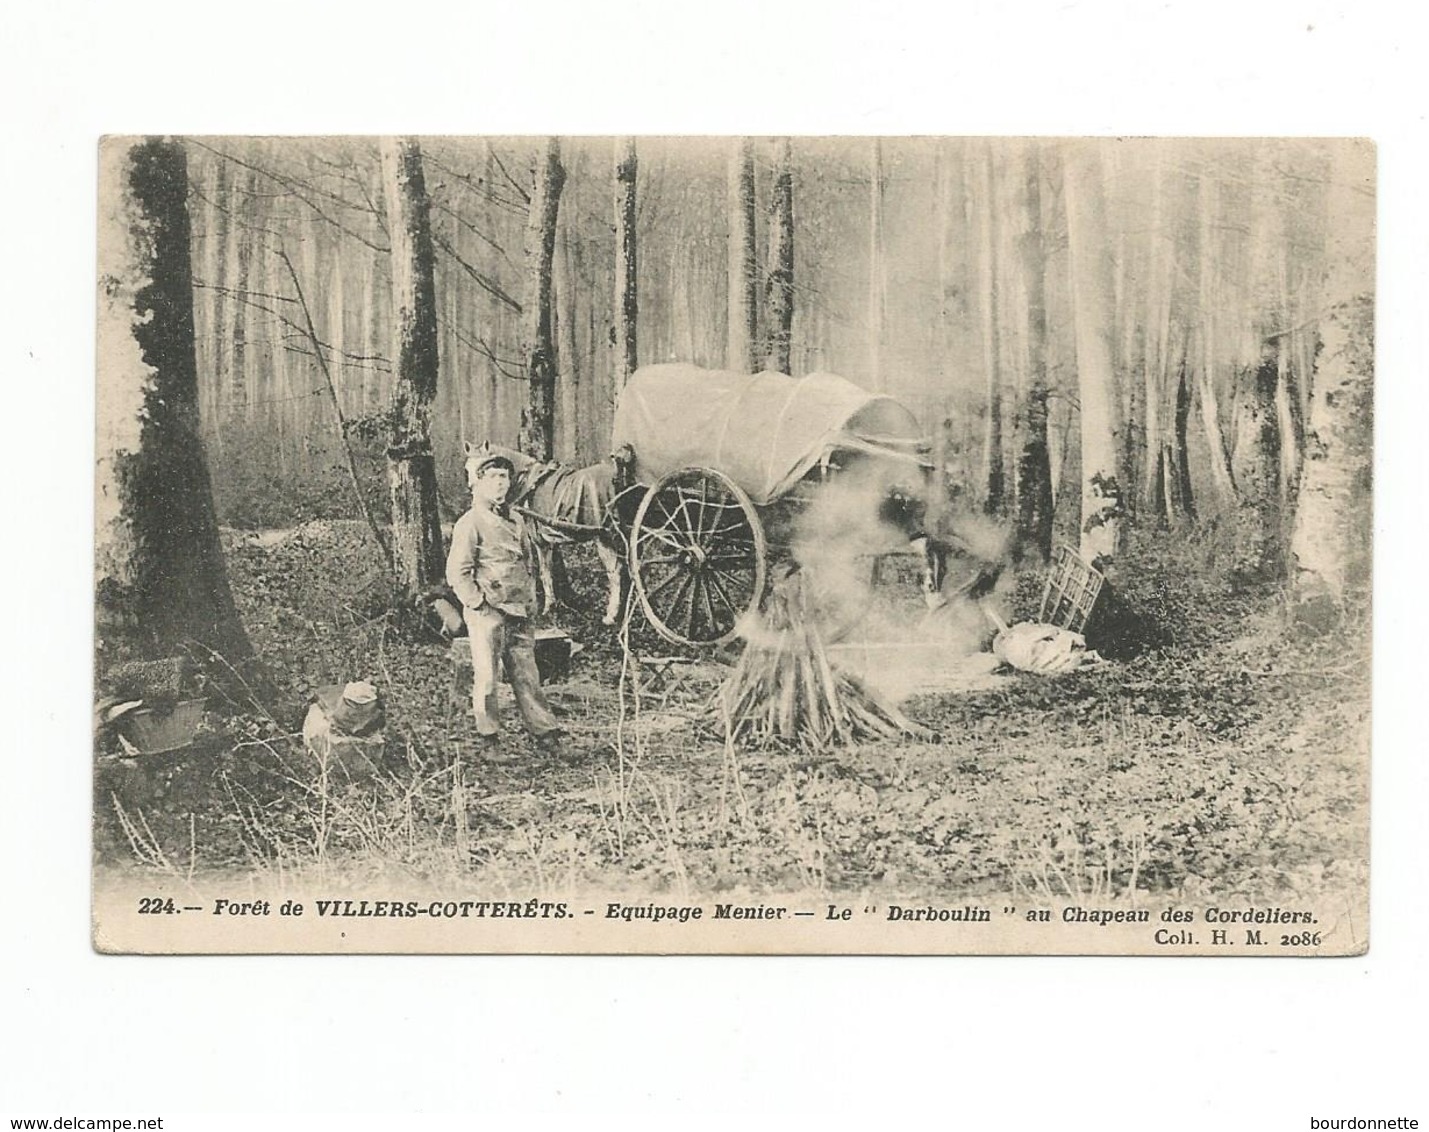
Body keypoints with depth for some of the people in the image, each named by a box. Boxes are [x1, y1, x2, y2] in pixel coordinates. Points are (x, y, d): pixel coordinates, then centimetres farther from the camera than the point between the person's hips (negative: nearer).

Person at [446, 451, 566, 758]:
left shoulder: (515, 522, 14)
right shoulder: (470, 524, -8)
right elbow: (457, 574, -11)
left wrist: (530, 600, 14)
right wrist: (479, 604, -14)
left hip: (519, 614, 6)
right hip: (487, 614, -6)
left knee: (526, 675, 10)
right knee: (486, 676, 0)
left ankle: (545, 732, 14)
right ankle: (488, 740, 11)